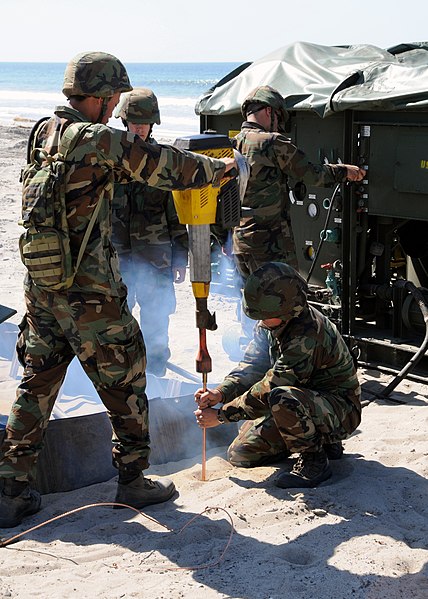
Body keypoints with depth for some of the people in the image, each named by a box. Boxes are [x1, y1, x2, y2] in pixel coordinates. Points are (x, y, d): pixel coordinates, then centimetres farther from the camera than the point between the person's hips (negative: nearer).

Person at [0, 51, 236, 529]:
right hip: (90, 293, -7)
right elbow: (168, 167, -8)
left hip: (40, 287, 7)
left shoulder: (44, 134, 9)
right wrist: (223, 166, 10)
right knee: (124, 384, 9)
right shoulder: (101, 141, -15)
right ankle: (133, 480, 20)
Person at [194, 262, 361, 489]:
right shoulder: (269, 324, -3)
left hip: (340, 409, -9)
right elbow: (252, 365, 2)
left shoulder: (307, 337, -31)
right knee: (240, 455, 3)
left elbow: (270, 387, -30)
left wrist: (221, 415, -23)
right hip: (304, 402, 9)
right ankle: (320, 439, 15)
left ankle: (315, 461, -16)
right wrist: (221, 392, -18)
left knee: (282, 398, -39)